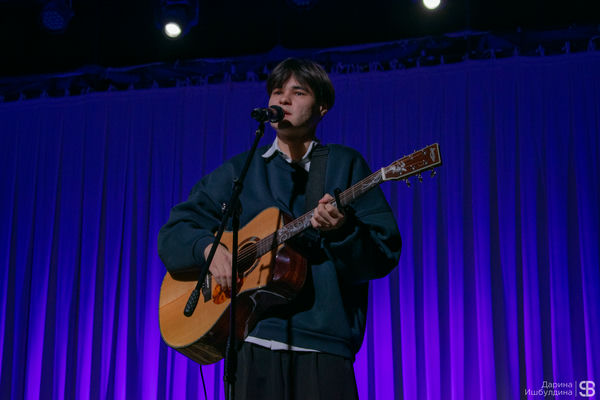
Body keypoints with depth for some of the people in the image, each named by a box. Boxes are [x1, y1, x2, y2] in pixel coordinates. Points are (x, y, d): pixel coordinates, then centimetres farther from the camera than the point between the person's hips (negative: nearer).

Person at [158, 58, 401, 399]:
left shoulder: (346, 165, 9)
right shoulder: (238, 172, 16)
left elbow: (386, 255, 1)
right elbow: (172, 234, 13)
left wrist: (341, 230, -19)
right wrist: (208, 246, -8)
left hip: (323, 345, -2)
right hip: (251, 341, 2)